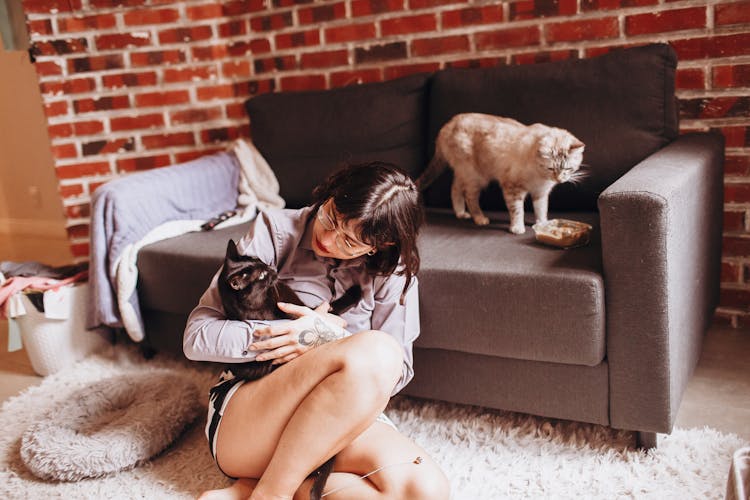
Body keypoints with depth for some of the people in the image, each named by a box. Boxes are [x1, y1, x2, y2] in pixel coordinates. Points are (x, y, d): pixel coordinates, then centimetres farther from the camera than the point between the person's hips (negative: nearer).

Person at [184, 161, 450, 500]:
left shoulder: (392, 271, 1)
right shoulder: (275, 231, -6)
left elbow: (398, 371, 1)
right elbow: (196, 337, -9)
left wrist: (320, 337, -17)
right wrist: (322, 334, -17)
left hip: (342, 418, 4)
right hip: (241, 420, -3)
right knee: (375, 348, -32)